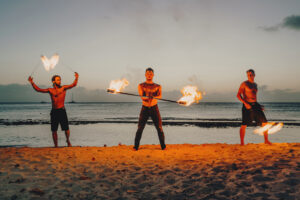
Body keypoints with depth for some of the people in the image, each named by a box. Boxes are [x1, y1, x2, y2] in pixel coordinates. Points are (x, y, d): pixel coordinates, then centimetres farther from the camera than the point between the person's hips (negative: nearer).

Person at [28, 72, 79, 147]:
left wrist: (76, 78, -23)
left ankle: (68, 141, 23)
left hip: (62, 111, -2)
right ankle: (55, 145, 16)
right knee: (54, 130, 5)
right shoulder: (50, 90, 10)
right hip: (54, 111, 2)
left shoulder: (63, 88, 3)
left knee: (66, 129, -4)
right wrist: (32, 83, 4)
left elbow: (73, 85, -8)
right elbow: (38, 89, 12)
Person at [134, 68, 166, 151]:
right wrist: (147, 98, -33)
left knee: (159, 128, -3)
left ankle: (163, 146, 6)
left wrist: (153, 97, -33)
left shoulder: (158, 86, 7)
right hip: (145, 109, -1)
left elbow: (160, 96, -12)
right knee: (140, 128, -7)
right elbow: (141, 96, -11)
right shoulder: (141, 86, 5)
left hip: (154, 108, 1)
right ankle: (136, 146, 0)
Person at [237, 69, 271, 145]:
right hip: (247, 106, -6)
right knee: (244, 125, -8)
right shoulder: (244, 84, -3)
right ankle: (242, 143, 1)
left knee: (264, 122, 1)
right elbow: (238, 95, -8)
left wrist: (259, 106, 22)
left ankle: (266, 140, 13)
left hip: (255, 105, 6)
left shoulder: (255, 84, 17)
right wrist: (245, 103, -19)